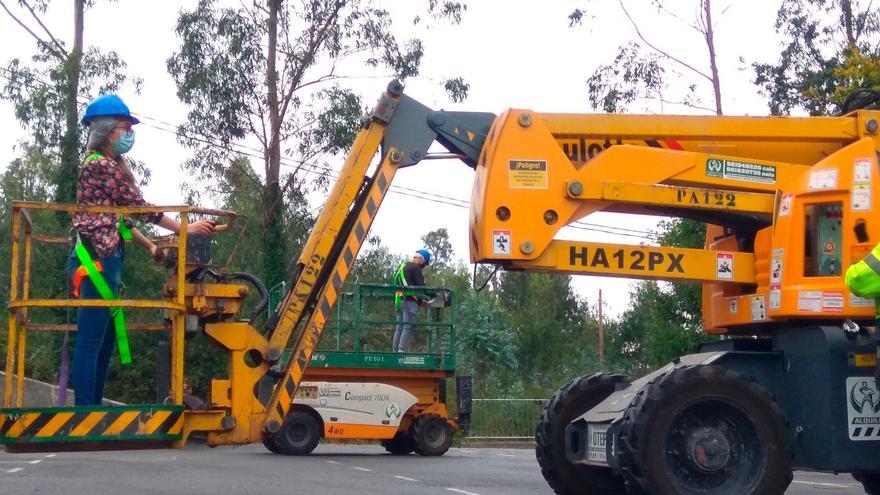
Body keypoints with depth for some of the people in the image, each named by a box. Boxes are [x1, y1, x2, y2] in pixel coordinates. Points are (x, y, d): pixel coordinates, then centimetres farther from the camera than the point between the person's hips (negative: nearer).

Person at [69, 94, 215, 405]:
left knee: (104, 341, 10)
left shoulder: (105, 165, 22)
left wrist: (151, 247, 17)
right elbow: (139, 207, -8)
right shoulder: (103, 166, -8)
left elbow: (121, 219, 23)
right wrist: (185, 229, -1)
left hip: (102, 259, 10)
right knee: (91, 341, -10)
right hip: (98, 259, -10)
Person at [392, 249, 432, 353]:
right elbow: (421, 285, -12)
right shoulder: (415, 268, -6)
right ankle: (402, 351, -19)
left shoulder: (402, 266, 23)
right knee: (408, 327, -12)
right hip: (410, 301, -9)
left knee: (399, 327, 10)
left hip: (399, 300, 9)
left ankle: (395, 351, 7)